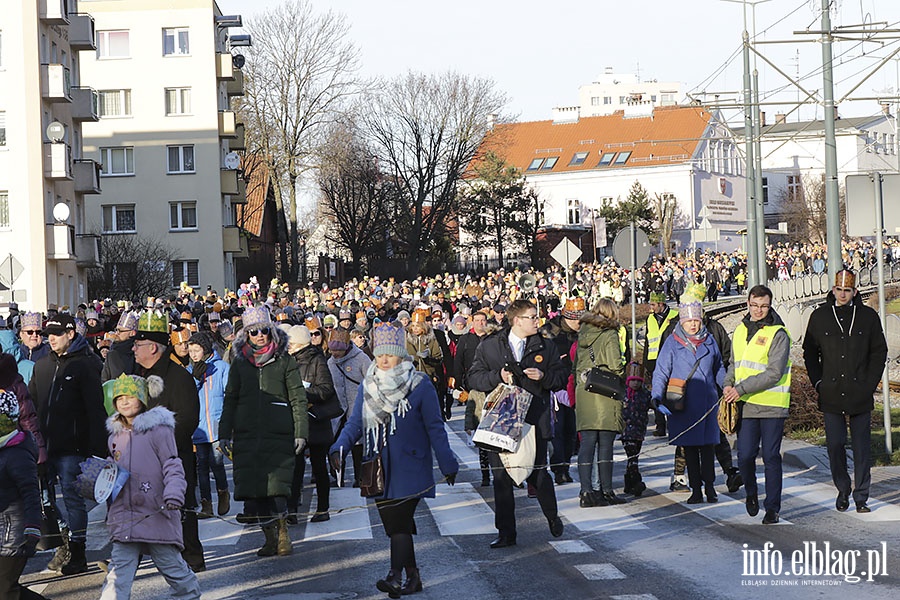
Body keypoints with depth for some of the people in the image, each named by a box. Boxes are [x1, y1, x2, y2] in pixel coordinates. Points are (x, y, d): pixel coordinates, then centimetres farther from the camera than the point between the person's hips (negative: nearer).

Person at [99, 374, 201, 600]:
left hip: (156, 514, -5)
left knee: (169, 561, 8)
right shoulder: (116, 436, 14)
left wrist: (174, 492, -23)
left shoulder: (159, 430, -5)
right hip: (125, 516, 5)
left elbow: (173, 467, -8)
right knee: (120, 568, -4)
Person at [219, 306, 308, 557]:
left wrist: (300, 432, -3)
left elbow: (298, 399, 4)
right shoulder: (239, 363, 12)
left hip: (278, 433, -3)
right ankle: (270, 537, 13)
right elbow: (230, 400, 15)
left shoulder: (285, 362, 5)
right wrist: (225, 434, 9)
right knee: (253, 489, -1)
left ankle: (283, 532, 6)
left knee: (276, 487, -14)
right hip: (246, 435, 3)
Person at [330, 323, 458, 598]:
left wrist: (447, 464, 0)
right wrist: (339, 448, -12)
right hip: (379, 469, 5)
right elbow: (355, 423, 5)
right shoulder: (367, 386, 7)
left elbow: (435, 428, -2)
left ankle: (396, 576, -18)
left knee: (399, 521, -15)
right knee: (393, 523, 7)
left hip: (409, 468, -5)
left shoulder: (420, 385, -5)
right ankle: (412, 576, 17)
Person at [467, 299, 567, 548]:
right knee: (501, 478, 2)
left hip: (534, 421, 0)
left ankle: (553, 517, 30)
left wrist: (544, 376, -10)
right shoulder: (488, 346, 4)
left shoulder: (545, 347, 8)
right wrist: (498, 376, -14)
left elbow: (562, 376, 9)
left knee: (538, 474, 3)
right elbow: (474, 378, 2)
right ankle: (506, 533, 10)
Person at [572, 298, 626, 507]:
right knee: (605, 444, 0)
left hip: (583, 393, 5)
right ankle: (606, 491, 3)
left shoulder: (583, 334, 11)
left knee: (587, 442, 3)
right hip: (605, 395, -5)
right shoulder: (609, 335, -7)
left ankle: (586, 491, -1)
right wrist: (620, 383, 7)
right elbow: (616, 367, -10)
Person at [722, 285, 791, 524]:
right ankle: (751, 493, 29)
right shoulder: (740, 330, 12)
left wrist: (741, 388, -18)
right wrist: (728, 384, 2)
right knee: (745, 456, 2)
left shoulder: (778, 334, -8)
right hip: (746, 405, 4)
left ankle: (772, 508, 10)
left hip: (772, 406, -4)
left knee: (771, 457, 1)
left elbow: (774, 374, -16)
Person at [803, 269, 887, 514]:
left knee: (862, 447, 2)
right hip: (831, 395, 1)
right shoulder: (819, 317, 5)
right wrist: (819, 382, 3)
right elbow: (809, 353, 13)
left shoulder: (868, 317, 4)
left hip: (860, 394, 0)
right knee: (835, 445, 1)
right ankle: (843, 491, 18)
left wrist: (870, 383, 0)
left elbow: (879, 352, 9)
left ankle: (861, 497, 9)